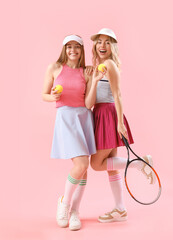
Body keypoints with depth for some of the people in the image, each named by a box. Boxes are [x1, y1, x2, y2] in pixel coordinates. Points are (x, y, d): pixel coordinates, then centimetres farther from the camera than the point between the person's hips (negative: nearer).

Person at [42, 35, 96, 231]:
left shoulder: (85, 73, 8)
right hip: (65, 117, -4)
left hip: (84, 117, 4)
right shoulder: (54, 68, 4)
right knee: (81, 164, -16)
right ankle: (64, 201, 10)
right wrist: (53, 97, -12)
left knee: (83, 167, 2)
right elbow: (44, 95, 8)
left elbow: (89, 102, 4)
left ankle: (74, 211, 15)